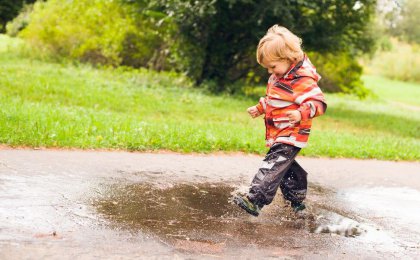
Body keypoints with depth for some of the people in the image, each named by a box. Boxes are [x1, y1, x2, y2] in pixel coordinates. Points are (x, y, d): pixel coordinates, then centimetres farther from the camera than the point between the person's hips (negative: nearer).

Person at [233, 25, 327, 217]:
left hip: (291, 134, -10)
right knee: (285, 166, 20)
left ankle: (255, 200, -28)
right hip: (278, 135, 10)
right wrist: (260, 108, 16)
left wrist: (301, 114, -40)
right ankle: (296, 200, 36)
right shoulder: (278, 77, 12)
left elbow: (319, 102, -25)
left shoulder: (302, 80, -19)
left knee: (273, 165, -19)